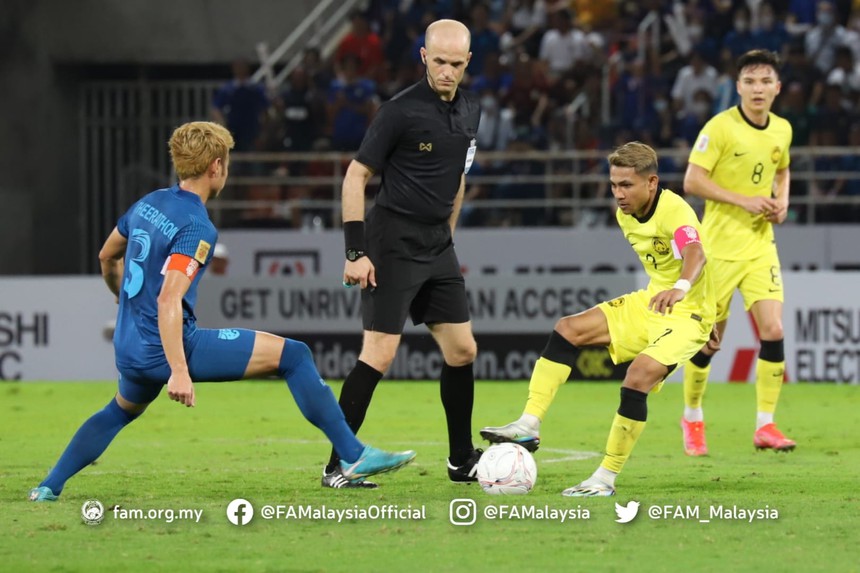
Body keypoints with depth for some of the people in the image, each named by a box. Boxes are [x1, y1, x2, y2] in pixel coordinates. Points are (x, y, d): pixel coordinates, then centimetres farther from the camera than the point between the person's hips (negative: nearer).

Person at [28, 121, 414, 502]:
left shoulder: (147, 204, 9)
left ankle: (48, 488, 33)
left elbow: (107, 258, 26)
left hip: (128, 351, 8)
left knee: (120, 412, 39)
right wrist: (179, 371, -31)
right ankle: (354, 457, -9)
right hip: (171, 348, -8)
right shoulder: (196, 227, -16)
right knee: (292, 356, -6)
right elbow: (169, 299, -26)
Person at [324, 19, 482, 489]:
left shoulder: (470, 111, 8)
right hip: (392, 246, -7)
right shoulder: (401, 111, -14)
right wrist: (355, 252, -15)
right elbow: (355, 176, -11)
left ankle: (461, 461, 21)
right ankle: (336, 468, -8)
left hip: (437, 246, 7)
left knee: (462, 350, 8)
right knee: (379, 353, -12)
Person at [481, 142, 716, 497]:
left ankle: (606, 478, -17)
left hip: (687, 312, -9)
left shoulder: (674, 211, -23)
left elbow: (695, 253, -45)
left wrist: (680, 287, -64)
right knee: (568, 330, -5)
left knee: (637, 378, -28)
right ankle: (529, 425, -9)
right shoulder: (625, 214, 3)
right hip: (649, 303, 9)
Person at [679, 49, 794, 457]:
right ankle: (692, 418, 24)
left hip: (761, 245, 4)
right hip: (720, 245, -4)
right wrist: (743, 200, -20)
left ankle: (765, 425, -2)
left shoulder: (782, 130, 5)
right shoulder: (721, 127, -13)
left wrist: (782, 201, 3)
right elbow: (692, 181, -14)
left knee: (773, 331, -9)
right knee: (708, 340, 2)